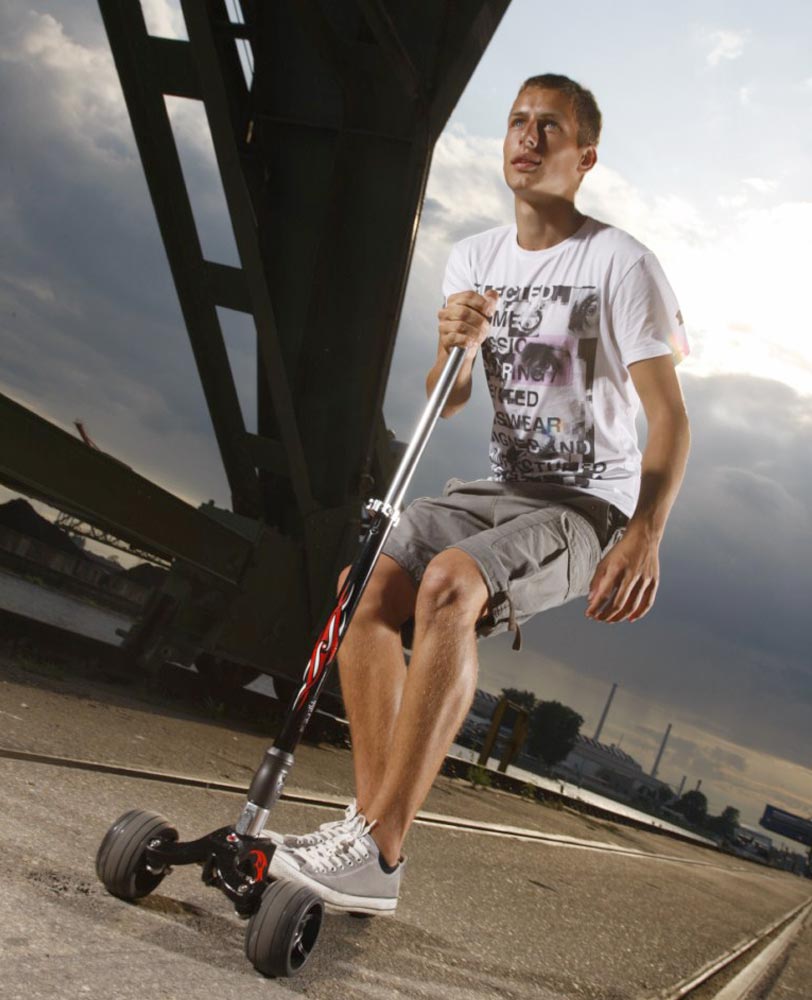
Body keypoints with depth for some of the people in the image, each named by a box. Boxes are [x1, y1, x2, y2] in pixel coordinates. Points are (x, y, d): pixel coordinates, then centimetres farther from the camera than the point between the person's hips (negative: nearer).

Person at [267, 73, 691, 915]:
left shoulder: (620, 263, -7)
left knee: (449, 580, -33)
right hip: (497, 490, 6)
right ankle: (374, 831, -16)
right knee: (367, 580, -19)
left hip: (589, 507, -6)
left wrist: (644, 535, -27)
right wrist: (455, 346, -11)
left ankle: (376, 848, -30)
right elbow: (443, 402, 13)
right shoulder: (474, 259, 11)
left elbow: (668, 417, -11)